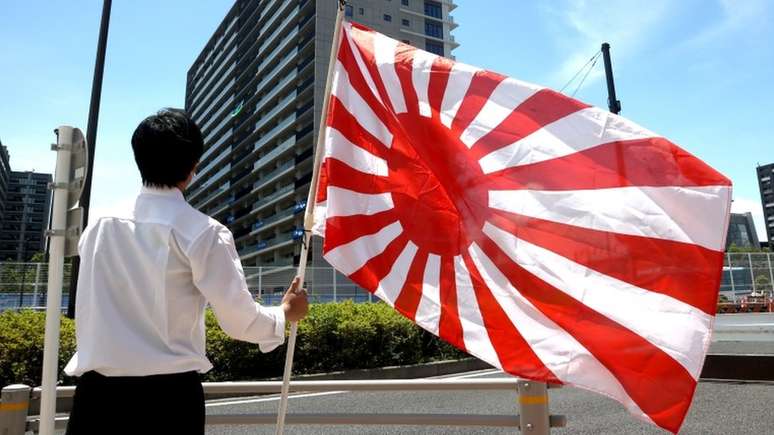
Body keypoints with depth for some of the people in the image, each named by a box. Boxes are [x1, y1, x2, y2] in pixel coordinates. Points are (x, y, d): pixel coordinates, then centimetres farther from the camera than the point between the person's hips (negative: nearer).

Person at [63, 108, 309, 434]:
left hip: (97, 392, 4)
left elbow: (88, 315, 14)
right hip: (169, 395, -3)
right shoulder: (202, 232, -12)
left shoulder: (99, 227, 2)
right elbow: (239, 320, -7)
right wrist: (285, 314, 11)